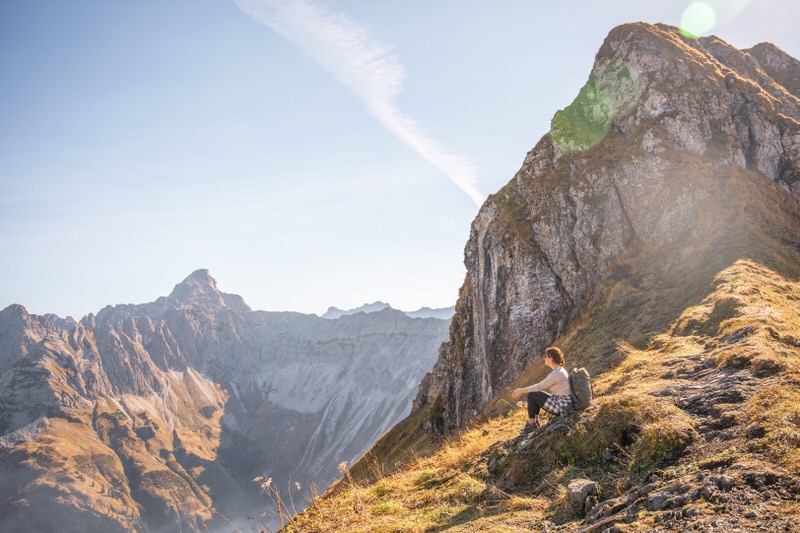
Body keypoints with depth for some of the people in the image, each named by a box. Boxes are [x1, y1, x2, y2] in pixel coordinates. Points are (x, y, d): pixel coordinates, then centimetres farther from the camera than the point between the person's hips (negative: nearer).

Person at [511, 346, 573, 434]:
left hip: (561, 406, -9)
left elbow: (539, 387, -14)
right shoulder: (560, 370, 9)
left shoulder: (555, 374, -22)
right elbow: (543, 385, 15)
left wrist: (521, 391, -2)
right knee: (535, 393, 15)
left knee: (531, 395, -3)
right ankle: (535, 422, 19)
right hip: (565, 404, 9)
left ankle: (531, 424, 9)